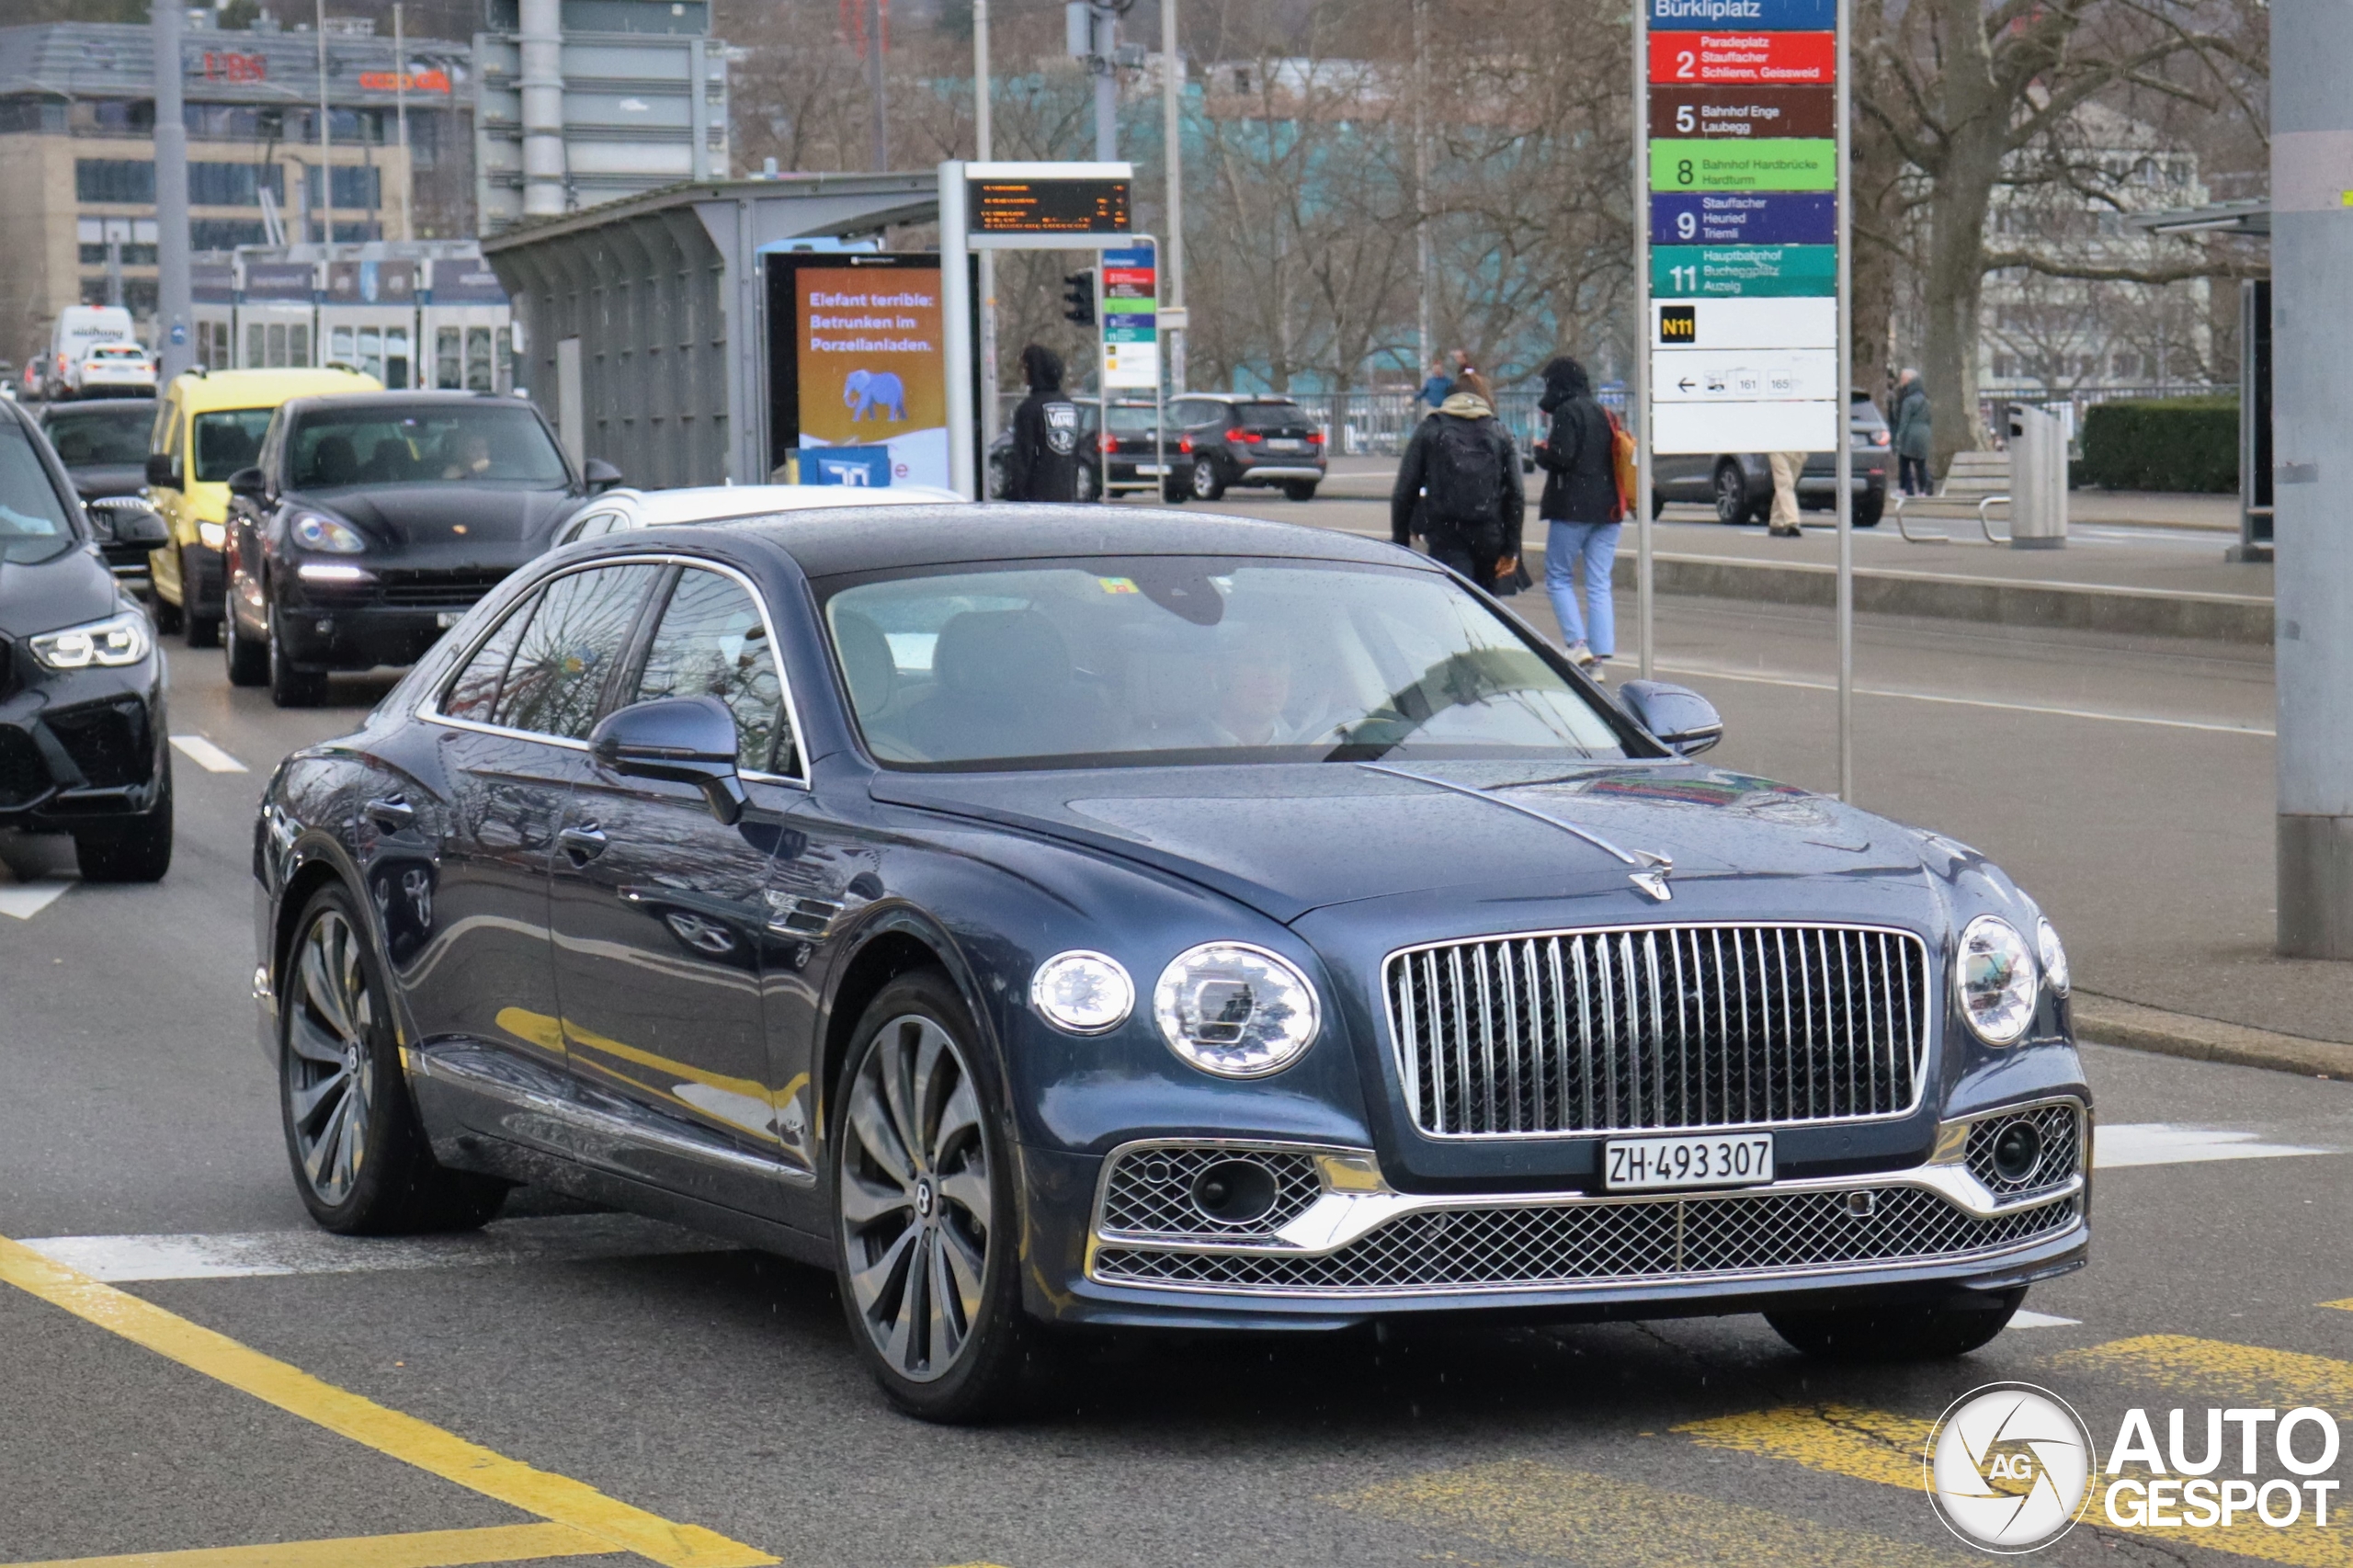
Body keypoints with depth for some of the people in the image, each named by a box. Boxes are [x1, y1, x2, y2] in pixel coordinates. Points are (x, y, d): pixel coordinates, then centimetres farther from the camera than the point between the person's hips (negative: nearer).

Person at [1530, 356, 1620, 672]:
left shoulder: (1567, 412, -8)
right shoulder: (1603, 413, 14)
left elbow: (1561, 457, -18)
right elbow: (1614, 458, 16)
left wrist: (1541, 450, 2)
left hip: (1573, 507, -7)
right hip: (1607, 509, 7)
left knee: (1558, 577, 4)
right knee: (1600, 584, 5)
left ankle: (1577, 643, -11)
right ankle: (1601, 652, 0)